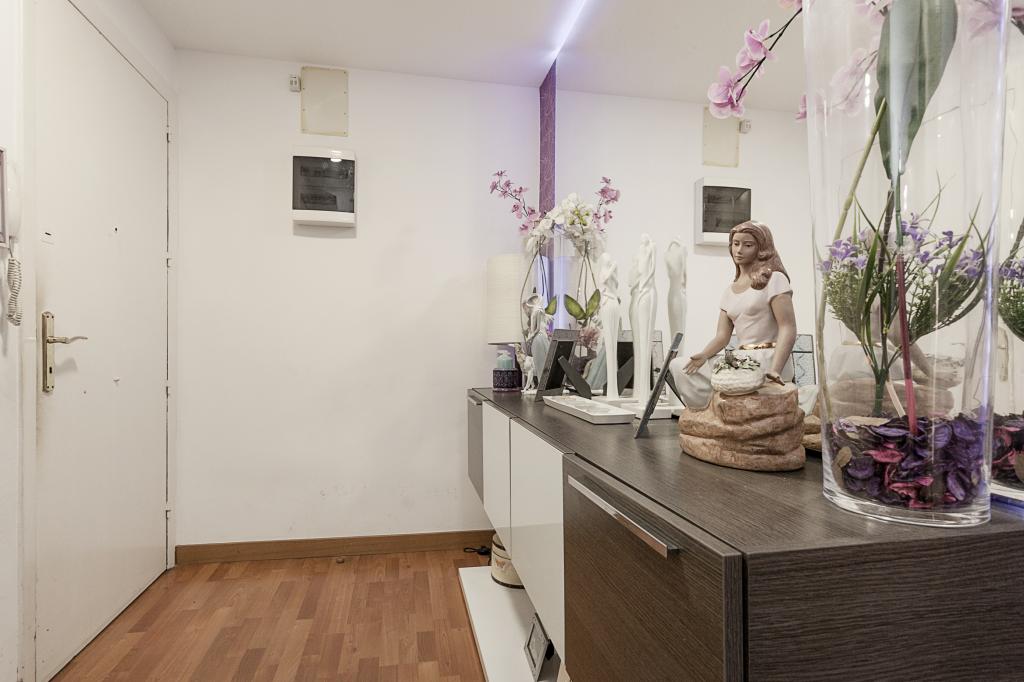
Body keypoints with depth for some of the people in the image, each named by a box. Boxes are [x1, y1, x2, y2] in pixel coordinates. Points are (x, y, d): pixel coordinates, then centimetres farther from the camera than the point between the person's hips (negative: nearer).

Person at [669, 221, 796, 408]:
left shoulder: (773, 279, -1)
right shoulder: (729, 291, 18)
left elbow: (788, 329, -12)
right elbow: (722, 335, 7)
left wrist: (774, 370, -27)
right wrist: (703, 355, -16)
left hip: (766, 360, -6)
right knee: (678, 366, -8)